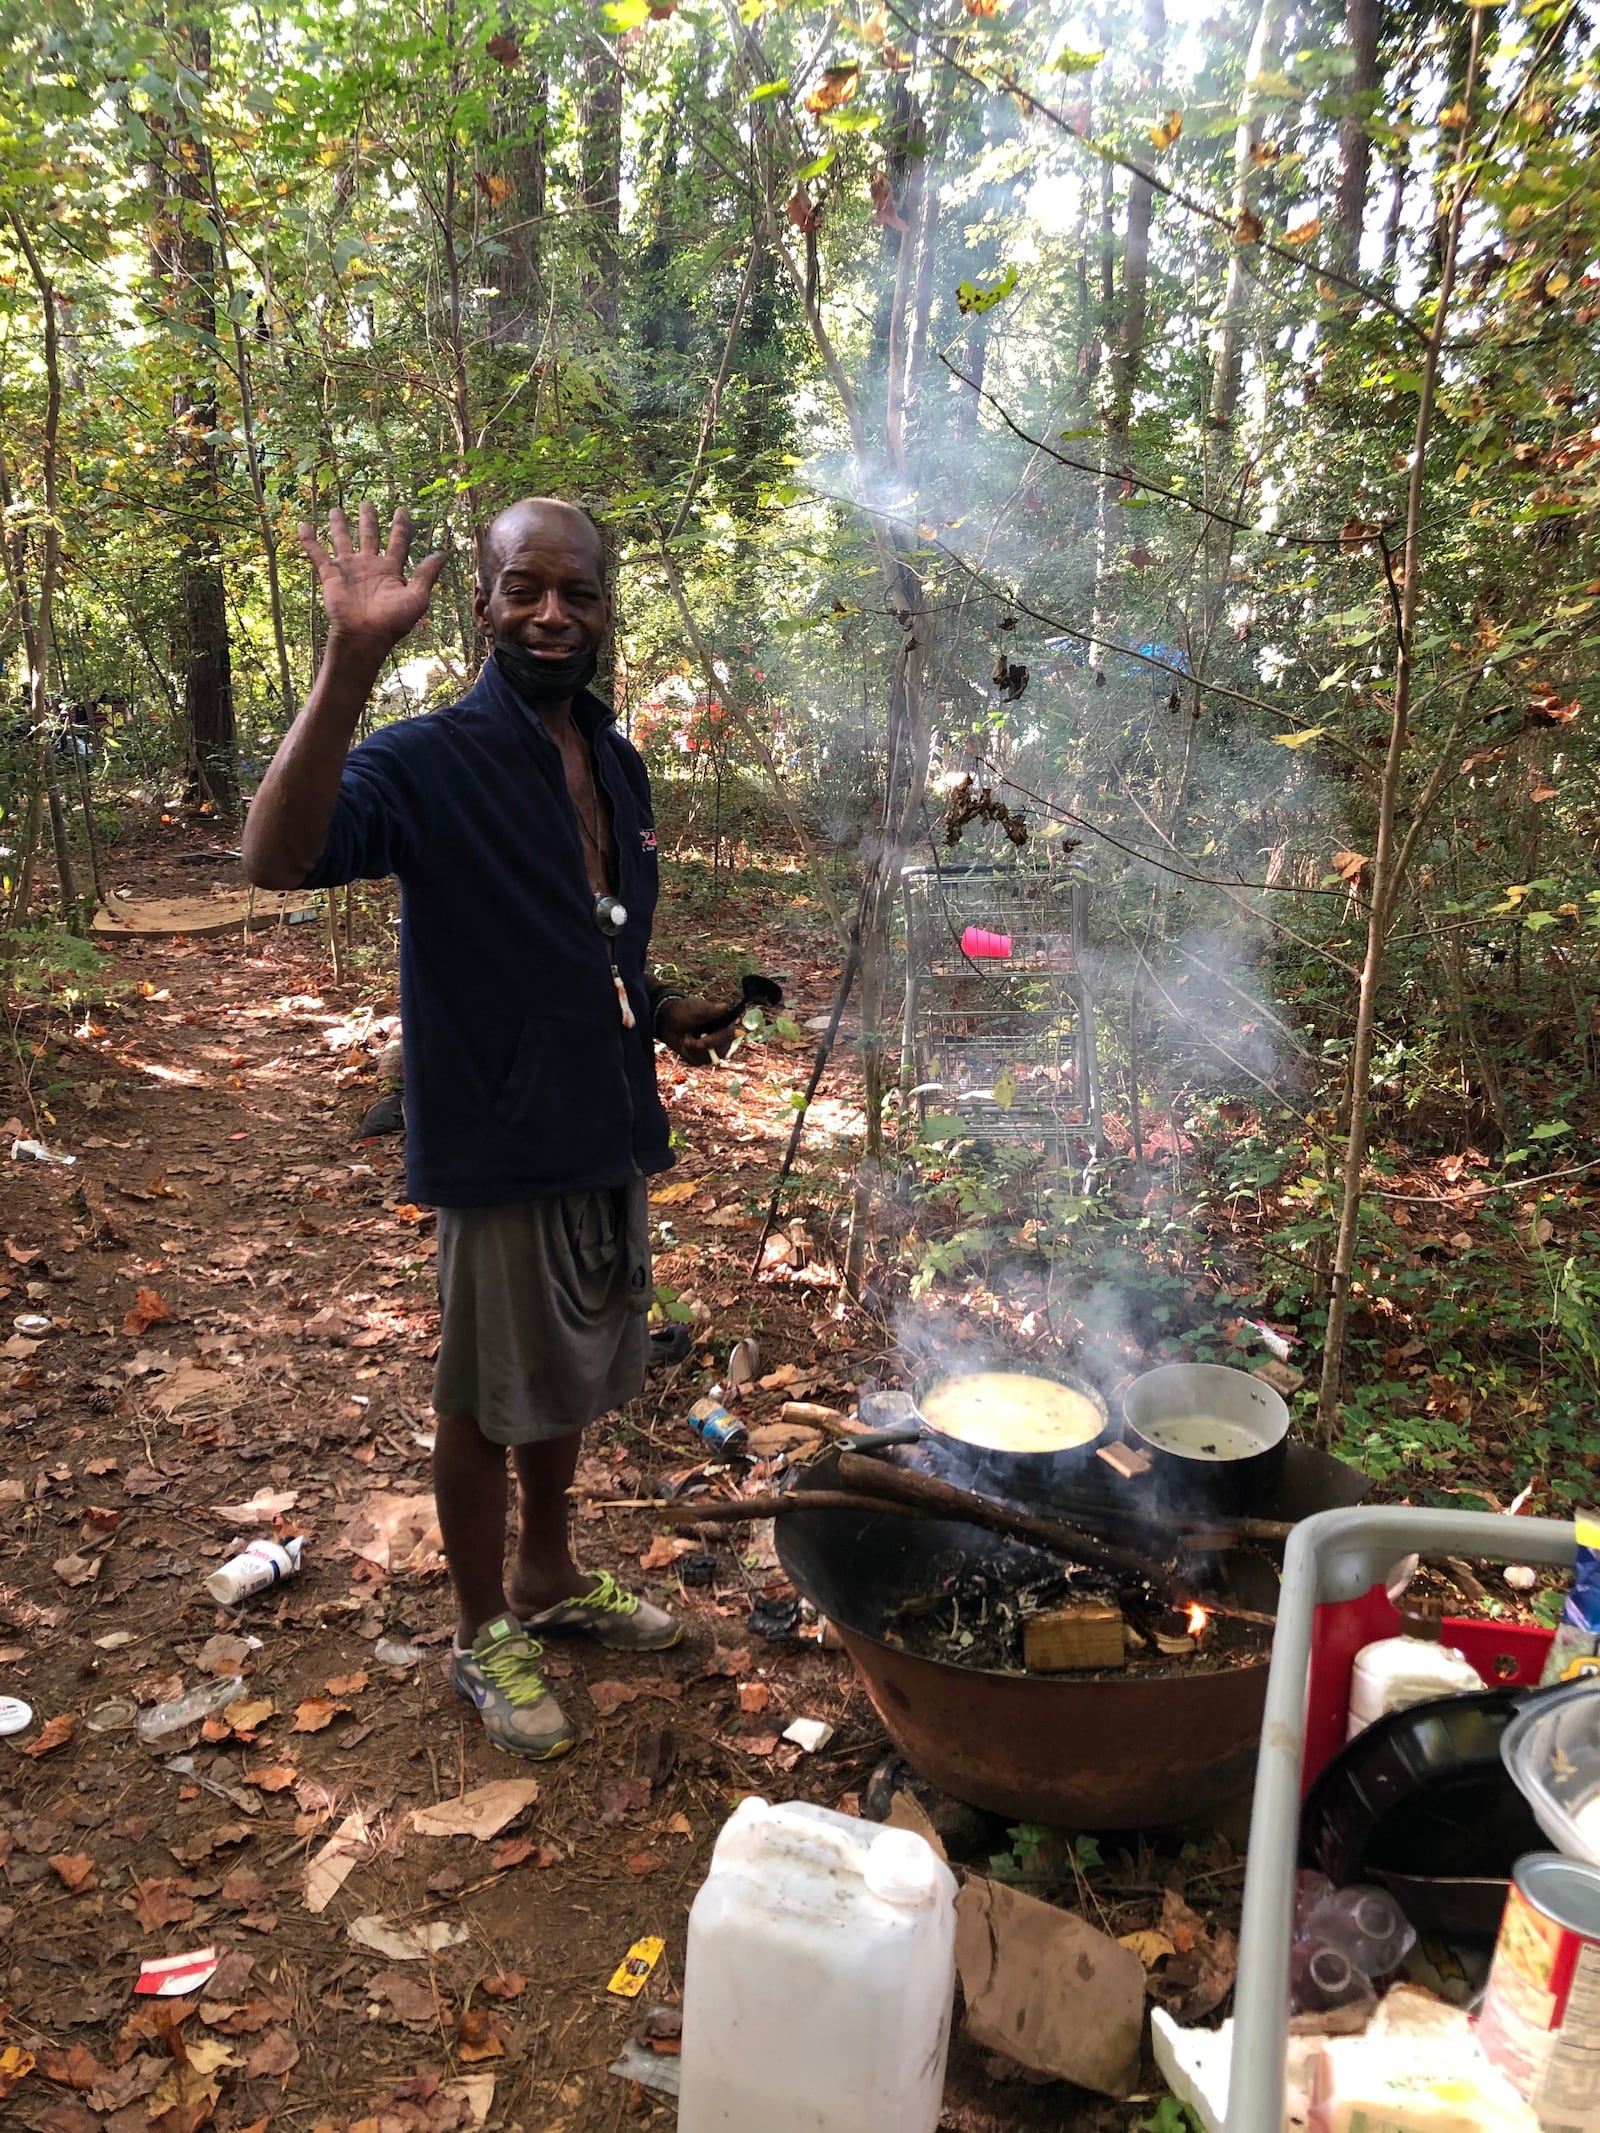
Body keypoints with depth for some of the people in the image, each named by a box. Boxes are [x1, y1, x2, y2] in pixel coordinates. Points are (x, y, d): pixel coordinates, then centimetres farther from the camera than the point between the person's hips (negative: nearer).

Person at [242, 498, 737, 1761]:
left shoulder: (616, 763, 7)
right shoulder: (433, 762, -16)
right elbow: (281, 859, -35)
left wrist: (662, 1013, 3)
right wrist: (353, 661, -41)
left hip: (610, 1134, 7)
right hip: (504, 1145, -7)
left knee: (572, 1376, 22)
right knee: (489, 1398, 10)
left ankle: (549, 1578, 44)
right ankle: (485, 1633, 31)